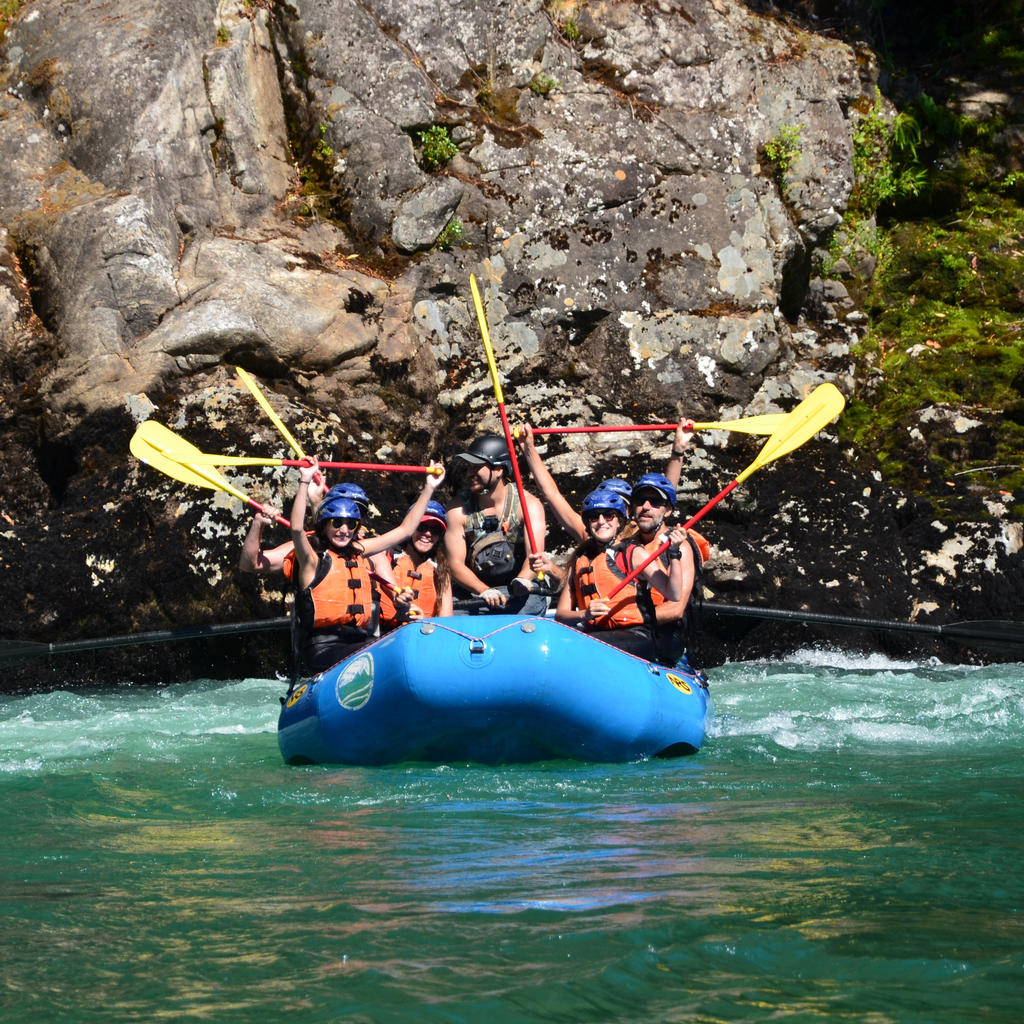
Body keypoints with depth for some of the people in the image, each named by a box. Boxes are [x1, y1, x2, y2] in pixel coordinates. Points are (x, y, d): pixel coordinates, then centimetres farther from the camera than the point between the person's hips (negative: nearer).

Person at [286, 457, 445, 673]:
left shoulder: (359, 553, 19)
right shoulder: (313, 561, 2)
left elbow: (405, 530, 25)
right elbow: (297, 528, -19)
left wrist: (429, 489, 24)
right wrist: (305, 481, -24)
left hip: (361, 644, 7)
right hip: (323, 650, -7)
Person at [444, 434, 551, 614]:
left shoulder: (527, 505, -6)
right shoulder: (459, 510, -2)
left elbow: (535, 554, -19)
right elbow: (455, 563, -6)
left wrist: (522, 581, -42)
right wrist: (485, 591, -24)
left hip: (520, 593, -1)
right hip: (473, 592, 1)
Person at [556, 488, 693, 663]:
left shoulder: (633, 554, 5)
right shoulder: (579, 561, 18)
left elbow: (674, 594, -6)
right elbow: (560, 615, 12)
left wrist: (674, 553, -17)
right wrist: (585, 614, -8)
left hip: (637, 638, -4)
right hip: (594, 634, 4)